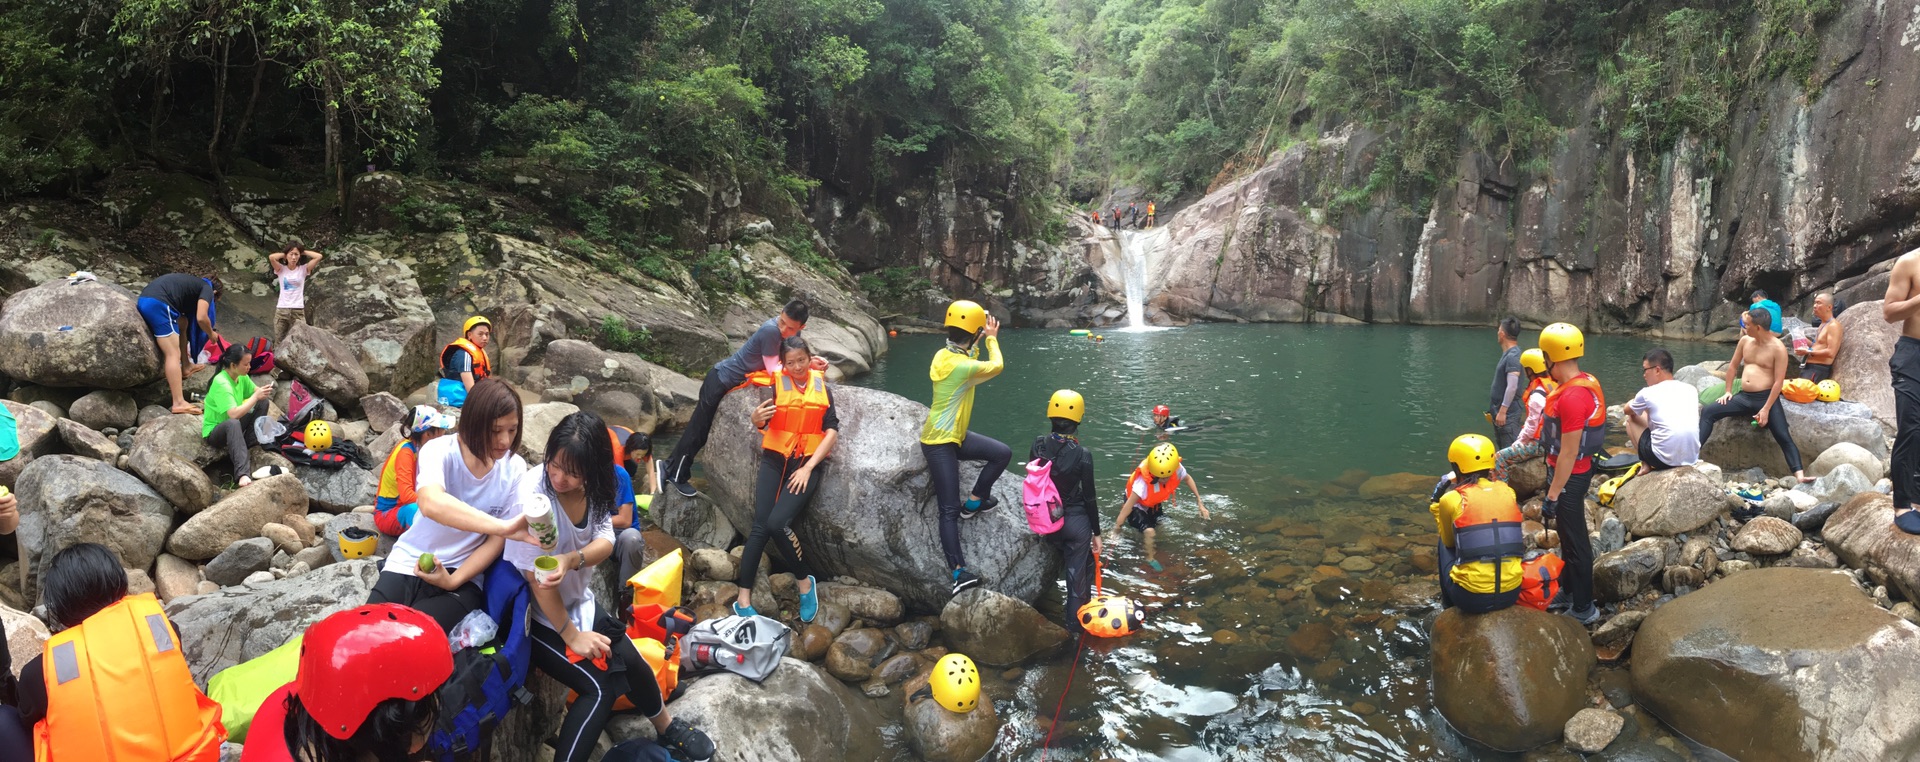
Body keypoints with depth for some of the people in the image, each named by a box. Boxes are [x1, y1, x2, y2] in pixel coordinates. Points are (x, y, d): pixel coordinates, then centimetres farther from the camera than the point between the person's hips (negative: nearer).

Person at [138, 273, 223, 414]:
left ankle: (186, 367, 40)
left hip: (144, 299, 9)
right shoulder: (207, 289, 10)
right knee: (174, 354, -11)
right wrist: (212, 334, 14)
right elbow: (201, 318, -7)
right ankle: (179, 403, -18)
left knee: (182, 323, 34)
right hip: (158, 303, -9)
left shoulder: (194, 284, 33)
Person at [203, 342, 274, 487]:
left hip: (233, 424, 8)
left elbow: (254, 391, 8)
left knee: (263, 402, -5)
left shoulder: (241, 376, -5)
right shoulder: (221, 383, -29)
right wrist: (256, 396, -30)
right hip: (214, 432, -8)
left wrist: (262, 392, -16)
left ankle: (249, 445, -8)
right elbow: (234, 414, -37)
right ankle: (243, 473, -52)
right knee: (233, 424, -42)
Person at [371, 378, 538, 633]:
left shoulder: (515, 470, -8)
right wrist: (504, 525, -52)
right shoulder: (439, 451, -17)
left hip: (465, 576, 0)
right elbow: (431, 503, -40)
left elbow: (496, 541, -2)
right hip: (409, 563, 0)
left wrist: (453, 581, -16)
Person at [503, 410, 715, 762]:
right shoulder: (532, 494, -31)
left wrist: (572, 559, -37)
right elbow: (538, 578, -25)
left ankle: (666, 727, 34)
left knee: (630, 662, 6)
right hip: (534, 615, -6)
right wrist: (570, 634, -16)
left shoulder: (591, 487, -13)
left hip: (578, 600, 6)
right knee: (600, 686, -17)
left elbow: (605, 542, -14)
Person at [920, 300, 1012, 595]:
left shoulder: (944, 355, 1)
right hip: (940, 442, -9)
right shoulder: (963, 366, -25)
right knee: (949, 510, -9)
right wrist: (992, 338, 10)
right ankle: (958, 572, -9)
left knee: (1002, 453, 6)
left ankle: (974, 502, 19)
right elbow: (997, 366, -5)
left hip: (954, 436, 9)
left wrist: (978, 343, 16)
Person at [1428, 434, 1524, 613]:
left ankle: (1448, 601, 35)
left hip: (1471, 598, -4)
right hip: (1511, 592, 4)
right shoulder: (1507, 491, 5)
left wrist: (1437, 504, 21)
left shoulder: (1451, 498, -5)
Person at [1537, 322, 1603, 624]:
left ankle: (1583, 608, 14)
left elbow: (1568, 454, -25)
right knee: (1568, 535, 23)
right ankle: (1568, 589, 39)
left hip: (1570, 476, -10)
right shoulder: (1584, 382, 3)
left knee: (1575, 541, 2)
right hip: (1576, 471, 10)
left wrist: (1552, 496, -20)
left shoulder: (1571, 397, -28)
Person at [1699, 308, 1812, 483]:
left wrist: (1766, 409, -17)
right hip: (1744, 397, 6)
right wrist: (1728, 391, 11)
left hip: (1766, 398, -6)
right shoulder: (1745, 341, 8)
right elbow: (1733, 366, 19)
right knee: (1707, 412, -10)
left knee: (1784, 437, -17)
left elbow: (1779, 381, -13)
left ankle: (1799, 474, -26)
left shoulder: (1778, 348, -11)